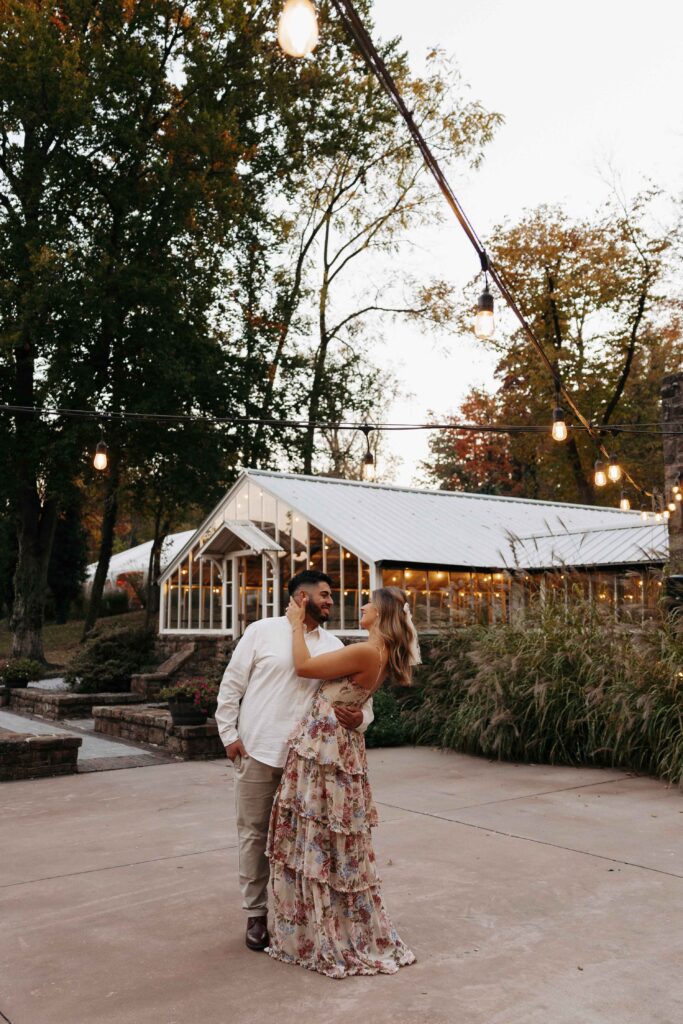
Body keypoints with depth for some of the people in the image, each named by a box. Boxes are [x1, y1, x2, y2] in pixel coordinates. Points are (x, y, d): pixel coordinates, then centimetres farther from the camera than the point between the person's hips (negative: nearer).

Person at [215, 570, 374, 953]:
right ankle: (256, 914, 22)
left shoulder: (333, 646, 6)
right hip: (257, 751, -2)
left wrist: (360, 717, -19)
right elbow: (232, 685, 1)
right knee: (254, 834, 8)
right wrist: (229, 734, -3)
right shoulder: (262, 631, -1)